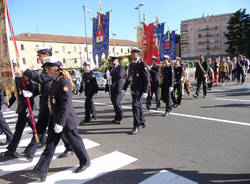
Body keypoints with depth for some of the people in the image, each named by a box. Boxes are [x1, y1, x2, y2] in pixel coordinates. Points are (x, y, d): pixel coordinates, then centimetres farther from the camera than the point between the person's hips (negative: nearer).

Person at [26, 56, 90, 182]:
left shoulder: (64, 81, -20)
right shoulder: (55, 80, 9)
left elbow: (66, 104, -25)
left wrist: (60, 123, -24)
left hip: (65, 119, -9)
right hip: (55, 118, 9)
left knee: (75, 141, 9)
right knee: (50, 145, 11)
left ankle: (85, 162, 31)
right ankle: (40, 171, 19)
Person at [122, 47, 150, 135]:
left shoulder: (143, 64, -10)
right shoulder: (131, 65, 14)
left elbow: (147, 79, -14)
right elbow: (128, 78, 19)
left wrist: (145, 91, -19)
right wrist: (124, 88, 14)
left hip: (139, 89, -8)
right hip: (133, 89, 8)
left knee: (135, 106, -12)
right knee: (138, 106, 16)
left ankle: (136, 126, -2)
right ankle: (142, 123, 31)